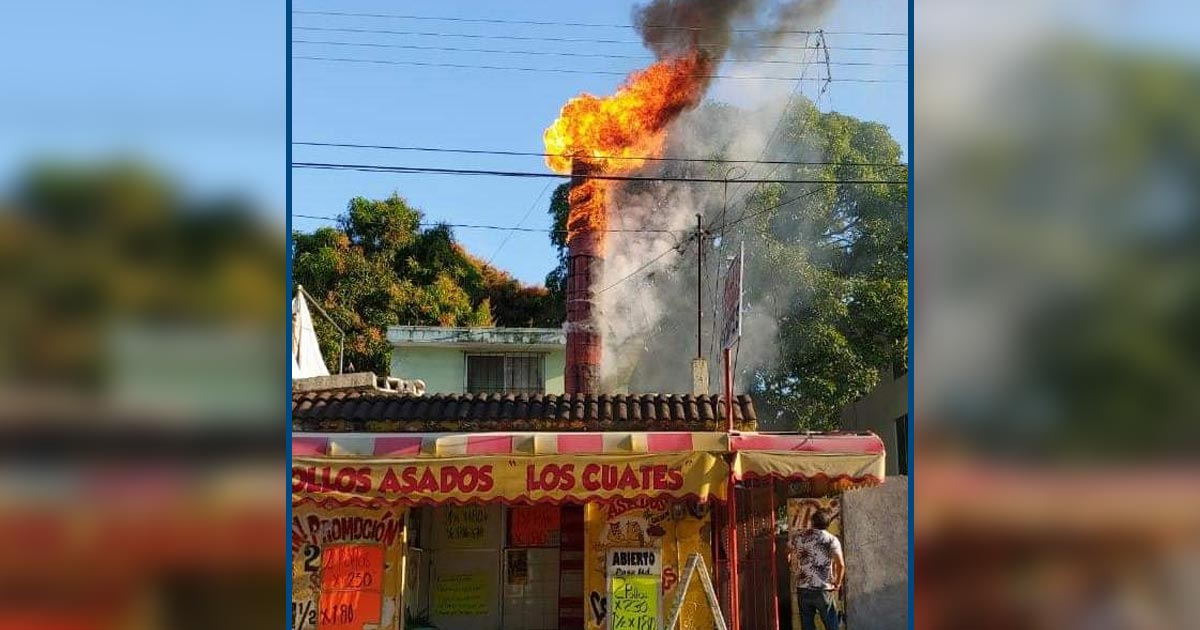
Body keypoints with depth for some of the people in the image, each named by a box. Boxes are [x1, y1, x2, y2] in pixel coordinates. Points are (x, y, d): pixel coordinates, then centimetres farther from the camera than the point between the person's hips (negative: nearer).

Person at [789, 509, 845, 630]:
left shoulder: (798, 536, 5)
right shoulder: (831, 540, -5)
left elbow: (788, 555, 15)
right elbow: (840, 564, -15)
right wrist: (837, 584, -1)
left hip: (803, 589, 3)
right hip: (823, 590, -3)